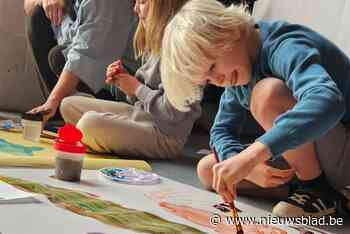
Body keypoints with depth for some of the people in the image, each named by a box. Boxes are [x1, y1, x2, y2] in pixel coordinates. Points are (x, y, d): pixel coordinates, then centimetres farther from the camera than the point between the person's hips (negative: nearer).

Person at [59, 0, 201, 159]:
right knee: (69, 105, 11)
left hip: (165, 136, -10)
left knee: (91, 122, -30)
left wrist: (137, 88, -11)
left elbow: (172, 112, -25)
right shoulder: (156, 44, 11)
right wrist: (124, 80, -1)